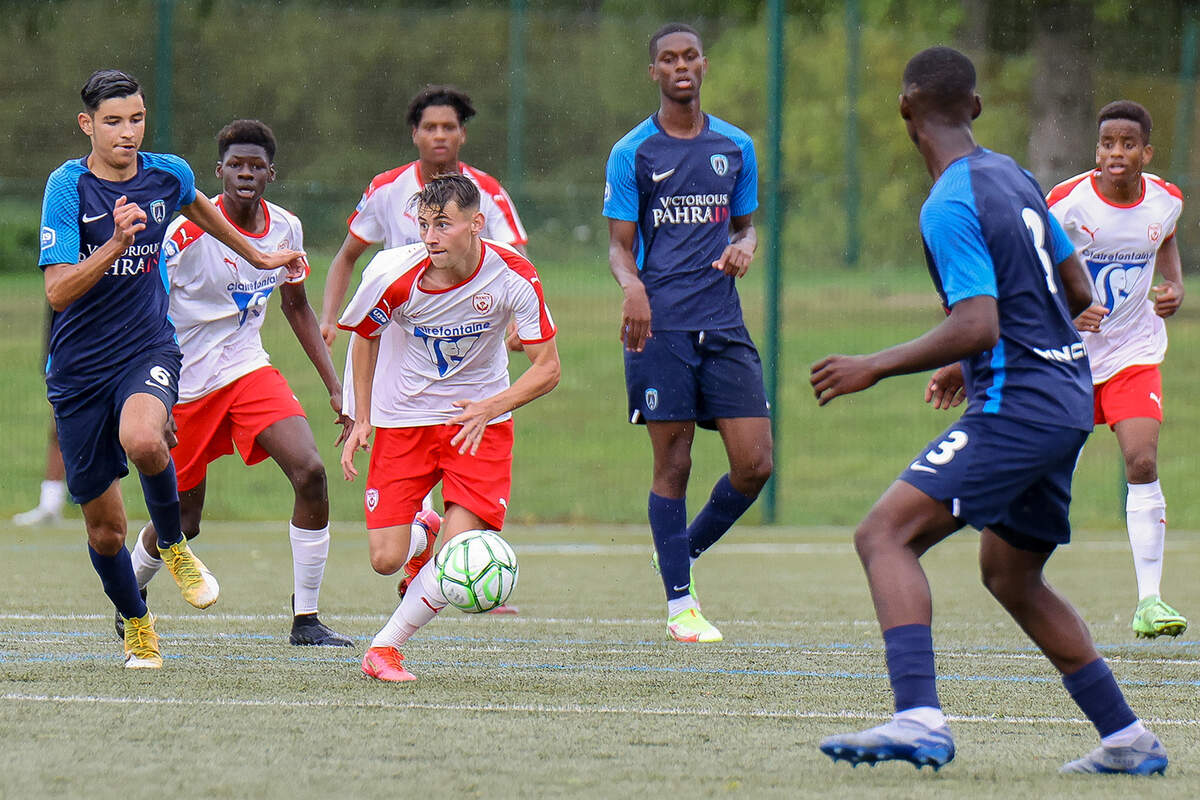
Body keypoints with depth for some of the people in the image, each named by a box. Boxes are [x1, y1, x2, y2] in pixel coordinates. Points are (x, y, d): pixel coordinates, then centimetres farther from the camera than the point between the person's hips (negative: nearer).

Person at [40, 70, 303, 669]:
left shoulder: (168, 175, -1)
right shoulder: (68, 186, -11)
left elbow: (196, 208, 26)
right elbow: (57, 291, -19)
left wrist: (256, 257, 36)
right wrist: (116, 245, -32)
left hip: (148, 349, 0)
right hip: (79, 367, 0)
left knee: (142, 439, -36)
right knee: (104, 525, 6)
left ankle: (172, 544, -7)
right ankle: (137, 625, 33)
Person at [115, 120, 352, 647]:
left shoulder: (286, 228, -1)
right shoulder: (189, 232, -18)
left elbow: (296, 307, 14)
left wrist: (334, 387, 10)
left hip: (249, 371, 4)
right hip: (186, 383, -4)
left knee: (310, 472, -18)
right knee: (182, 520, 6)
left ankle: (305, 619, -11)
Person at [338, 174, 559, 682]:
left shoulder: (513, 276, -20)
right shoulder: (394, 276, -20)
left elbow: (547, 368, -12)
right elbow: (364, 336, 3)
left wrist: (489, 409, -28)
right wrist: (362, 420, 1)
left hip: (481, 418, 0)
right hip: (403, 419, 0)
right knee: (386, 560, -4)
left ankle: (386, 646, 2)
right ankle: (419, 540, 34)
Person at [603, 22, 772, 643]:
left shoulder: (736, 147, 12)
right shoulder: (632, 154, 2)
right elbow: (619, 245, 1)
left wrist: (744, 247, -3)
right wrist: (632, 285, -21)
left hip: (724, 328, 3)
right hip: (660, 328, -3)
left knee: (754, 464, -4)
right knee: (673, 464, -3)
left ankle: (686, 548, 21)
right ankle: (679, 602, 7)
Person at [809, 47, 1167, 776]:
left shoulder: (951, 208, -14)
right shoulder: (1014, 177, 13)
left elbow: (978, 326, -23)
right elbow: (1079, 295, 20)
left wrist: (875, 368, -16)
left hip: (1015, 407, -9)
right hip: (1067, 399, 9)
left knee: (885, 534, -15)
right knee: (1011, 576, 23)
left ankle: (921, 720, -32)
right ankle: (1128, 741, 24)